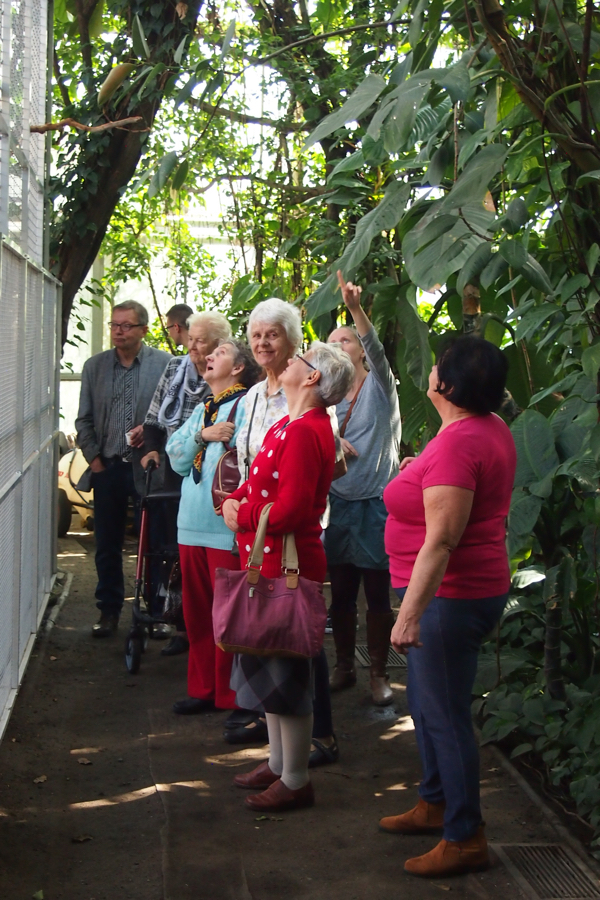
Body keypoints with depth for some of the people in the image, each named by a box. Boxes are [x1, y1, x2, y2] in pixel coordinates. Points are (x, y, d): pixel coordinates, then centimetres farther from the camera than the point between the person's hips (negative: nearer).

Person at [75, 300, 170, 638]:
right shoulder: (95, 366, 8)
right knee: (107, 545, 9)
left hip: (148, 467, -3)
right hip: (108, 468, 3)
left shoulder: (165, 364, -3)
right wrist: (94, 458, 2)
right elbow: (84, 420, 11)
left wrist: (151, 428, -15)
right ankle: (109, 610, 20)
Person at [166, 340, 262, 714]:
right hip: (193, 525, 8)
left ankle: (235, 697, 10)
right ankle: (203, 688, 25)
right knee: (197, 611, 13)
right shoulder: (203, 410, 19)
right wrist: (202, 434, -8)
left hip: (227, 528, -8)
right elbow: (176, 456, 9)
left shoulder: (247, 405, -7)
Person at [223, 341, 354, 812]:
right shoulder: (292, 424, 13)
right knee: (269, 666, 19)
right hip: (269, 562, 11)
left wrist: (241, 515, -11)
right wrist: (235, 502, 0)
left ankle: (296, 781, 12)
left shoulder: (304, 431, -20)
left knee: (285, 672, -1)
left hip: (288, 565, -11)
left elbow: (291, 508, -25)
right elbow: (262, 483, 19)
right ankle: (279, 763, 33)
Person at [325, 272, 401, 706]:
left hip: (376, 503, -4)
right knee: (341, 592, 9)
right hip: (337, 503, 4)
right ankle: (344, 666, 23)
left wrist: (356, 308, -35)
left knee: (378, 593, 2)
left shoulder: (380, 386, -1)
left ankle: (379, 673, 12)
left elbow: (377, 350, -21)